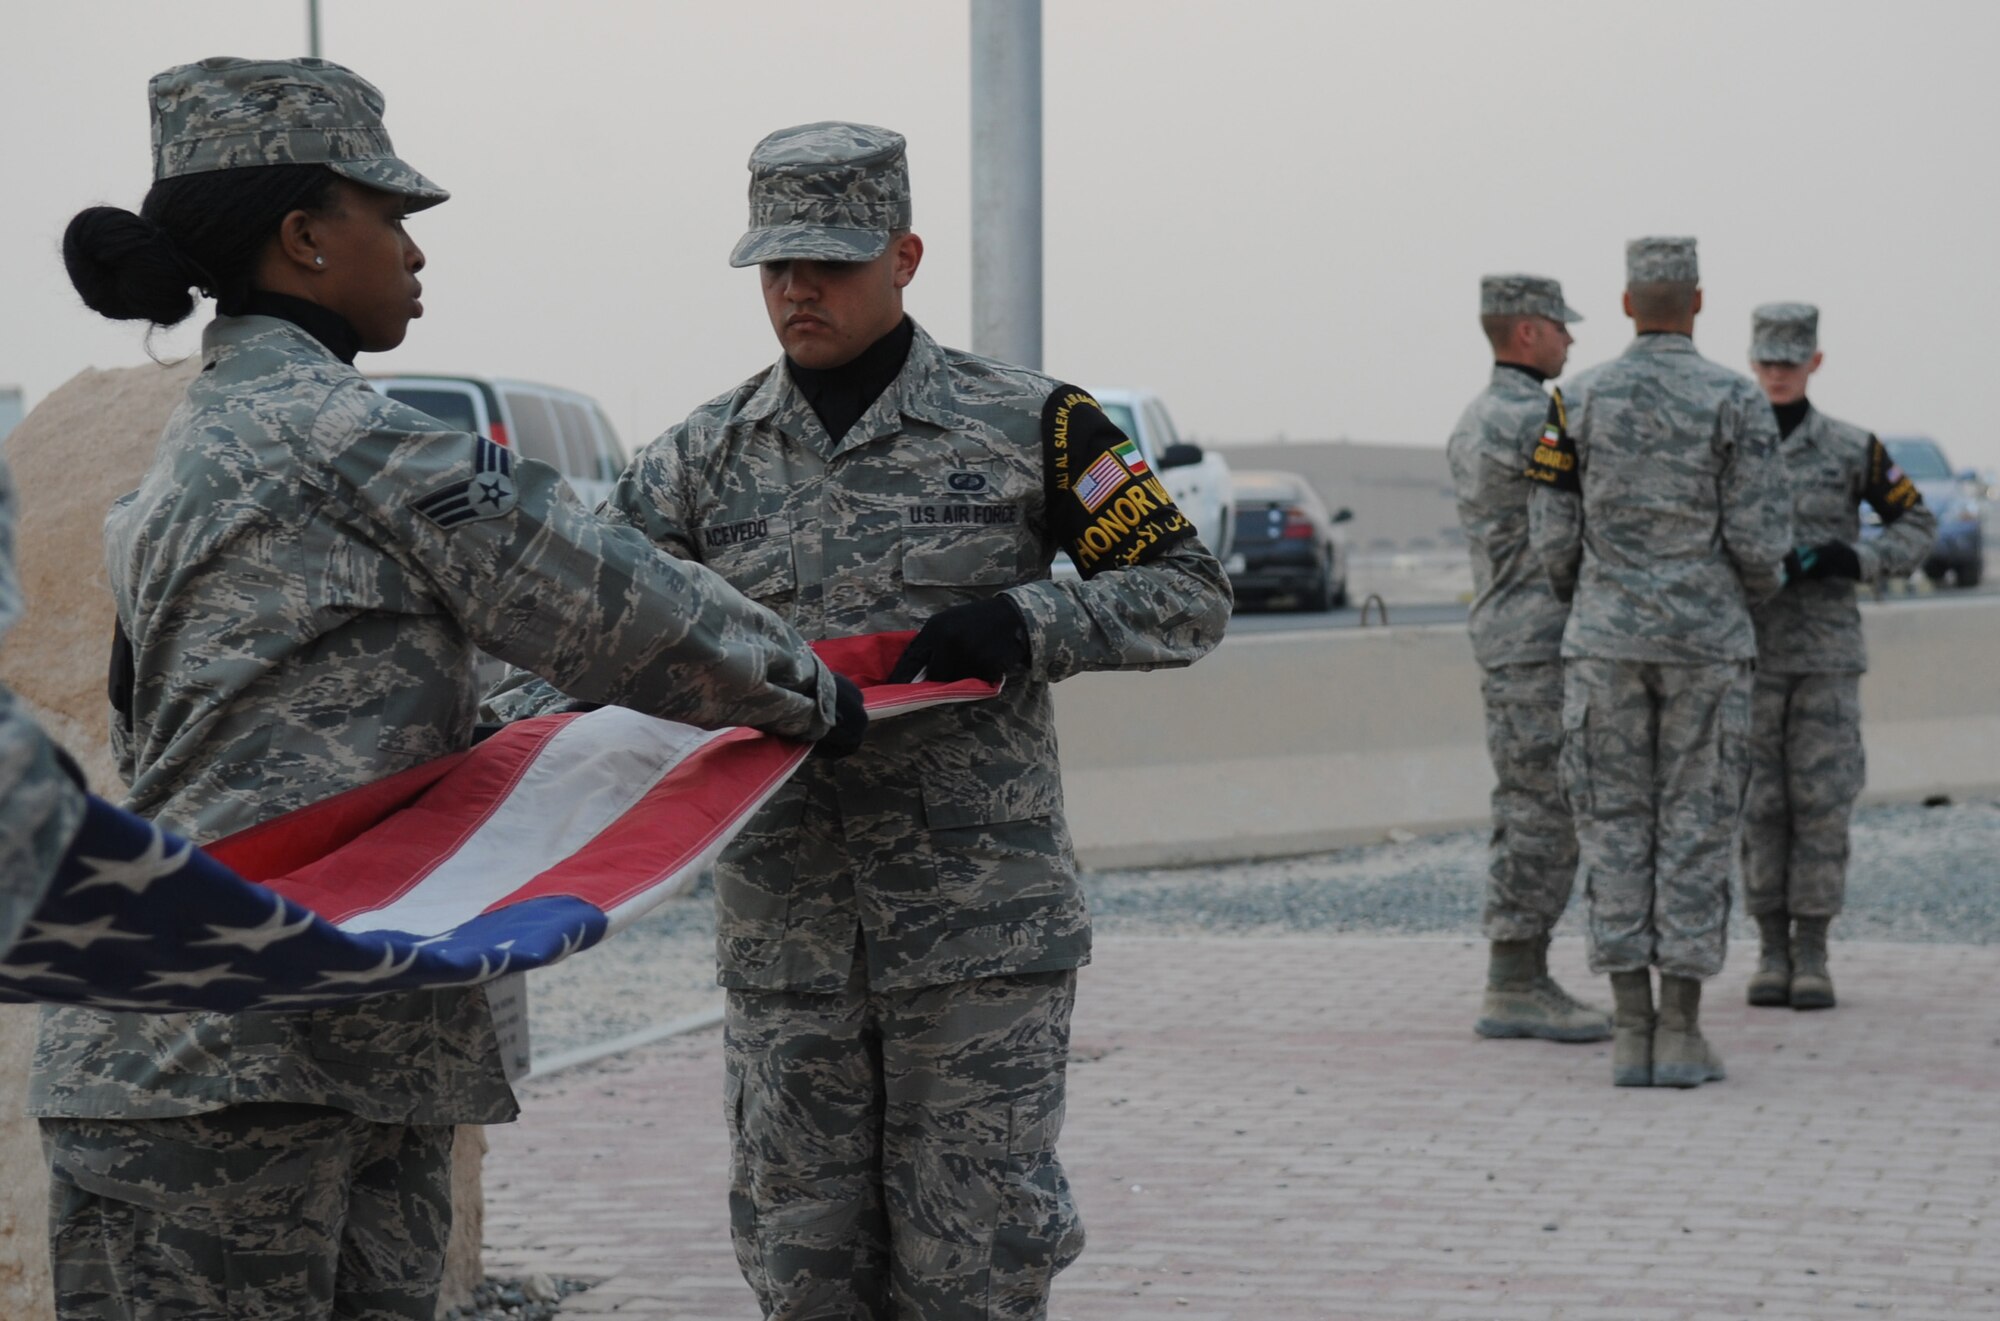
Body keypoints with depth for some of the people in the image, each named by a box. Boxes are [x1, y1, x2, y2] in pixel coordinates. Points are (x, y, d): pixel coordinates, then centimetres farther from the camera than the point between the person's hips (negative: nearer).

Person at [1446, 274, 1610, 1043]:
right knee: (1548, 818, -8)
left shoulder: (1473, 426, 17)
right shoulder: (1533, 421, -16)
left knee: (1526, 818, 9)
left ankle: (1516, 989, 10)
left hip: (1504, 643, 10)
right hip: (1545, 643, -10)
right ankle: (1520, 987, -7)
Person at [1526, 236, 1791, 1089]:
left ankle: (1631, 1035, 2)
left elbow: (1553, 536, 0)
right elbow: (1760, 539, -8)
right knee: (1696, 831, 3)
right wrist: (1757, 588, 16)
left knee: (1616, 828, 6)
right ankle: (1681, 1037, 0)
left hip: (1606, 642, 2)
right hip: (1706, 643, -2)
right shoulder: (1736, 403, -6)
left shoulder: (1579, 402, 1)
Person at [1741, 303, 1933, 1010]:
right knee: (1758, 802, 1)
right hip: (1750, 650, 1)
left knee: (1821, 800, -3)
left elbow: (1917, 526, 6)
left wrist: (1854, 561, -13)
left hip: (1826, 651, -1)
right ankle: (1773, 954, 10)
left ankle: (1813, 958, 4)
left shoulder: (1852, 448, 0)